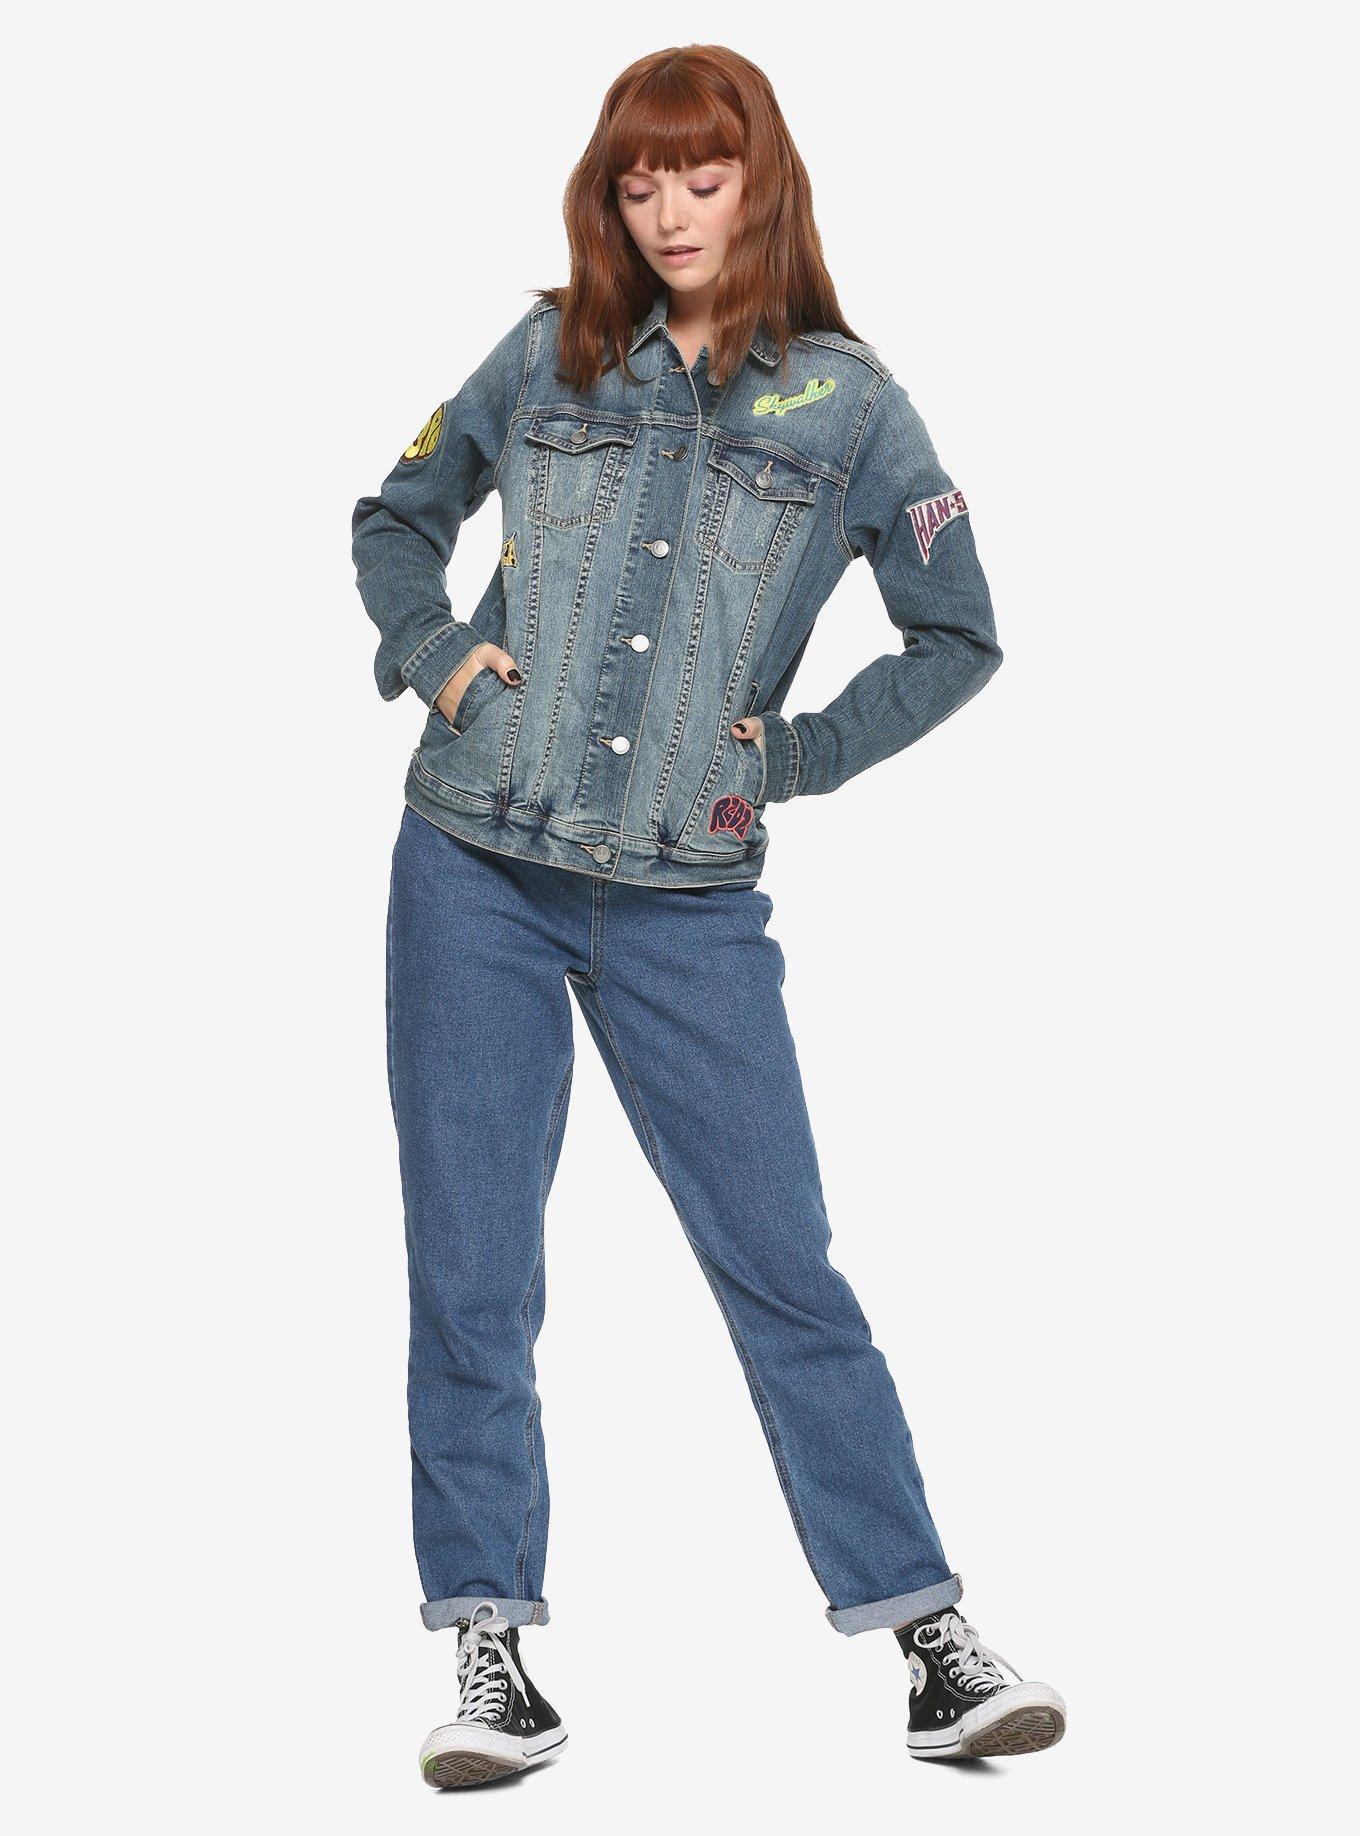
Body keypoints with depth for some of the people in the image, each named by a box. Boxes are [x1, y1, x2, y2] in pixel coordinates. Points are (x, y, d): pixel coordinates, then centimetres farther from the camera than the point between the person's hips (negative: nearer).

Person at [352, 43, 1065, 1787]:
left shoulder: (848, 405, 2)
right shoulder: (548, 359, 6)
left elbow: (957, 636, 8)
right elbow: (393, 520, 20)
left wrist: (796, 757, 0)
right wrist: (434, 657, 3)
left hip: (688, 908, -1)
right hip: (474, 876, 2)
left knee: (783, 1270, -1)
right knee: (471, 1279, 2)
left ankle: (930, 1643, 5)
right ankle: (489, 1644, 13)